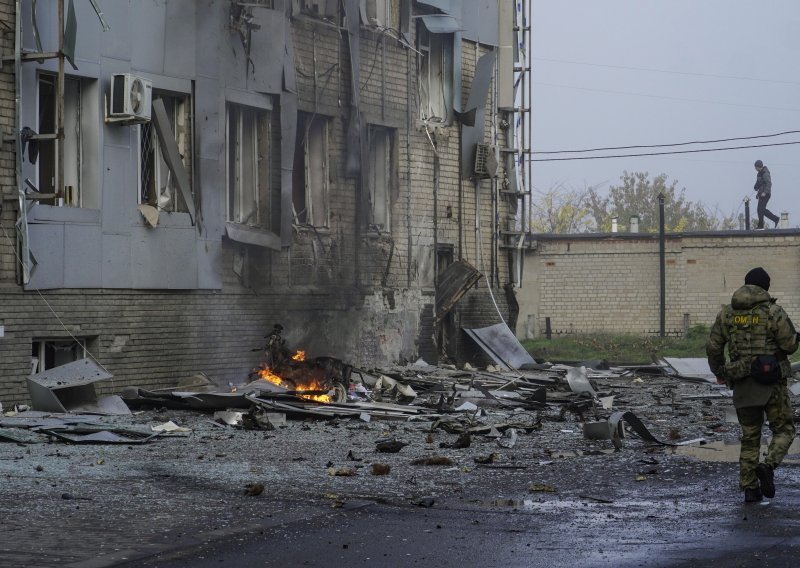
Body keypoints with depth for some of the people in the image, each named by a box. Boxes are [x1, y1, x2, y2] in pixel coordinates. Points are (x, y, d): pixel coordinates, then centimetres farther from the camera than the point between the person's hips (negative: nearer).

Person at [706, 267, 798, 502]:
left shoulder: (727, 313, 4)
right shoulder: (773, 312, -9)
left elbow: (713, 347, 7)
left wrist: (718, 372, 24)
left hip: (742, 384, 4)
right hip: (771, 382, -4)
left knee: (750, 437, 13)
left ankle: (749, 488, 7)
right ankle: (768, 467, -16)